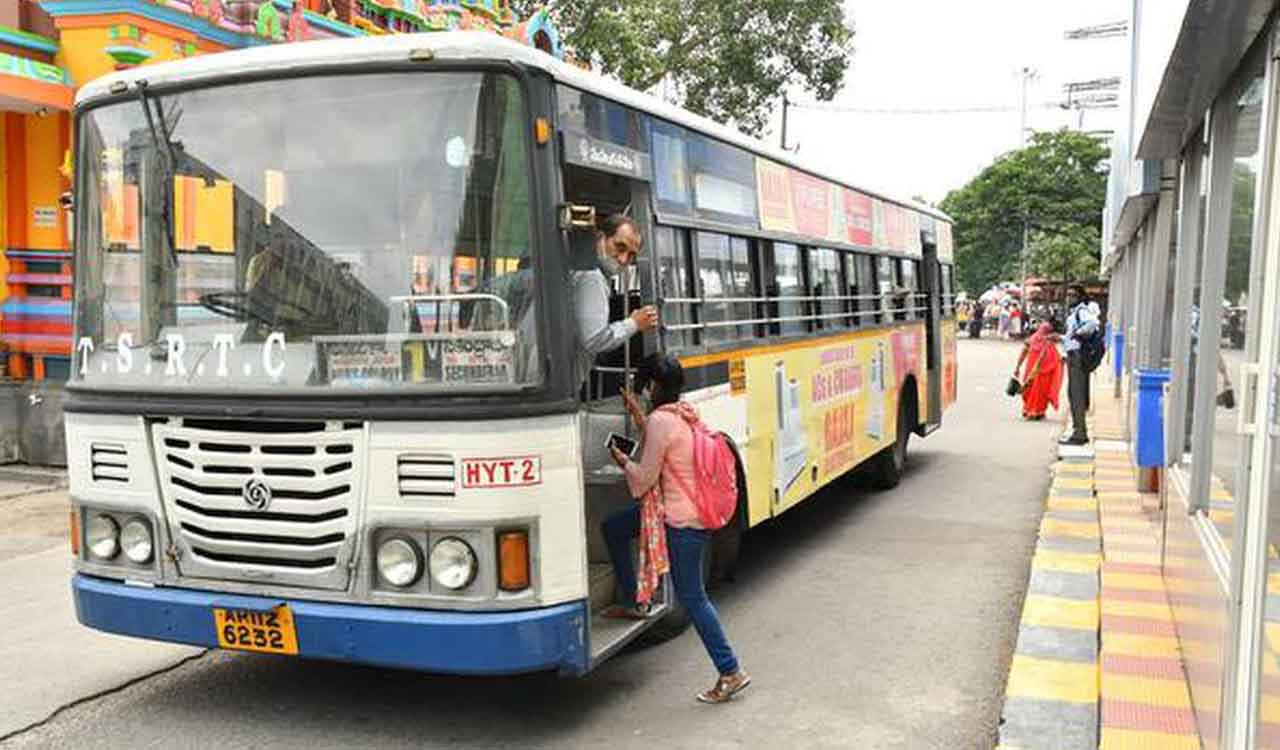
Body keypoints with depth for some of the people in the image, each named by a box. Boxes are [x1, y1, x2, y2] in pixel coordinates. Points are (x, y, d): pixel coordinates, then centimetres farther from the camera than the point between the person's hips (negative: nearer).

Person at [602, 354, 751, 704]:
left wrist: (623, 461, 3)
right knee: (612, 528, 20)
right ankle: (632, 602, 31)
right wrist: (637, 414, 20)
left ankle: (730, 672, 7)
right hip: (696, 511, 10)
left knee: (692, 597, -1)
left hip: (682, 522, -10)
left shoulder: (661, 420, -20)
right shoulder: (685, 414, 6)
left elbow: (644, 478, -16)